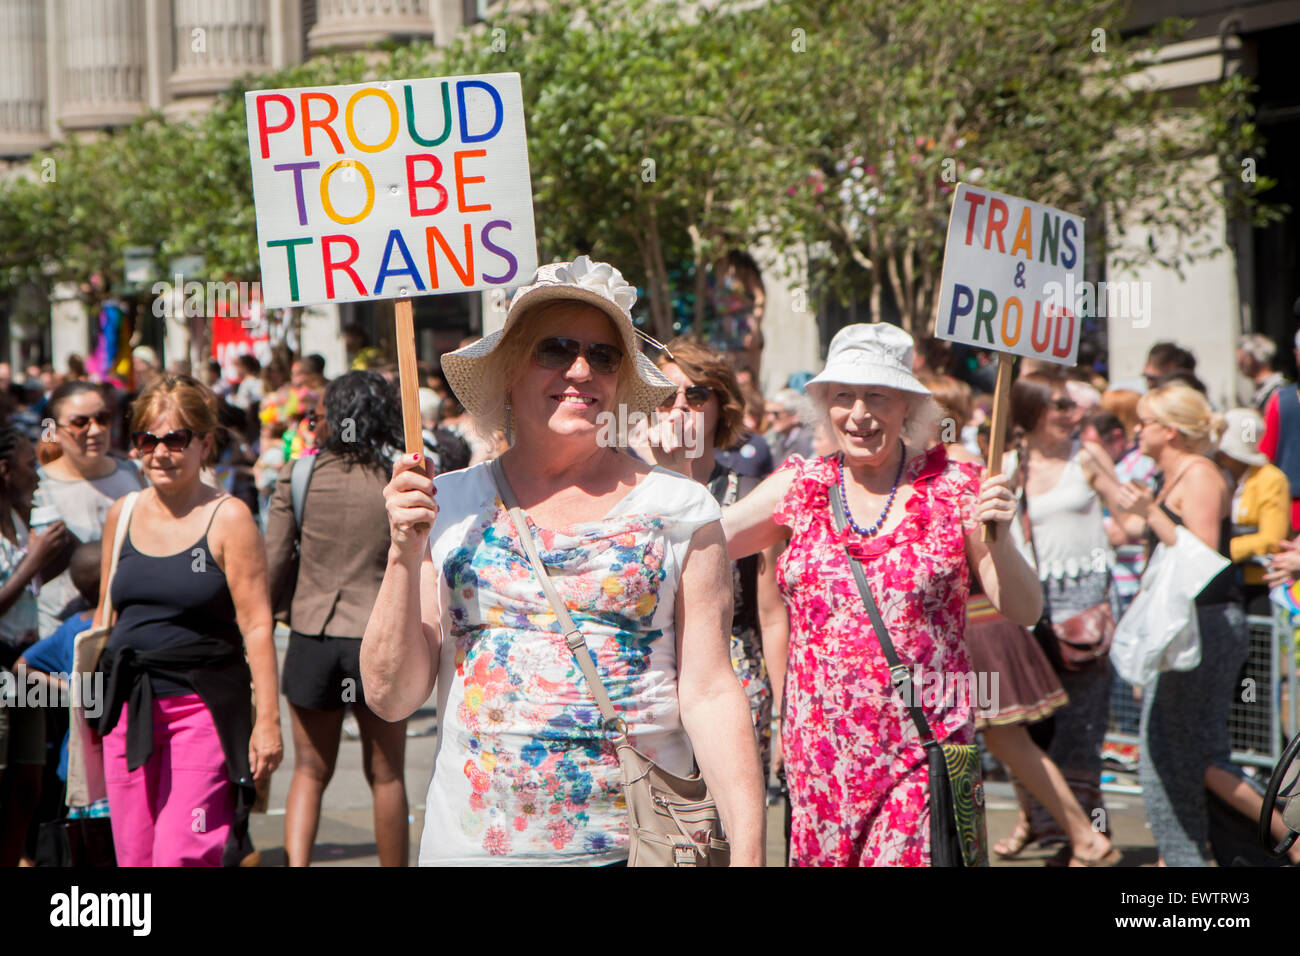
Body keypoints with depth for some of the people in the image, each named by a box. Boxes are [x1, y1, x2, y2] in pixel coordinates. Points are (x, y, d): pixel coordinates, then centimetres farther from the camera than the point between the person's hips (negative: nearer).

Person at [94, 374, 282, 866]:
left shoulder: (228, 518, -4)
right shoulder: (121, 515, 10)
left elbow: (256, 624, -8)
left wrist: (268, 719, -13)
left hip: (204, 705, -5)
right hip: (129, 708, 5)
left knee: (181, 857, -15)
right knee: (134, 858, 4)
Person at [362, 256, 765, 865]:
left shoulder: (679, 510, 2)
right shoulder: (447, 506, 5)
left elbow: (710, 694, -2)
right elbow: (391, 696, 3)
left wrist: (748, 850, -10)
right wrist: (406, 556, -8)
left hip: (639, 843, -1)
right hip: (472, 842, 1)